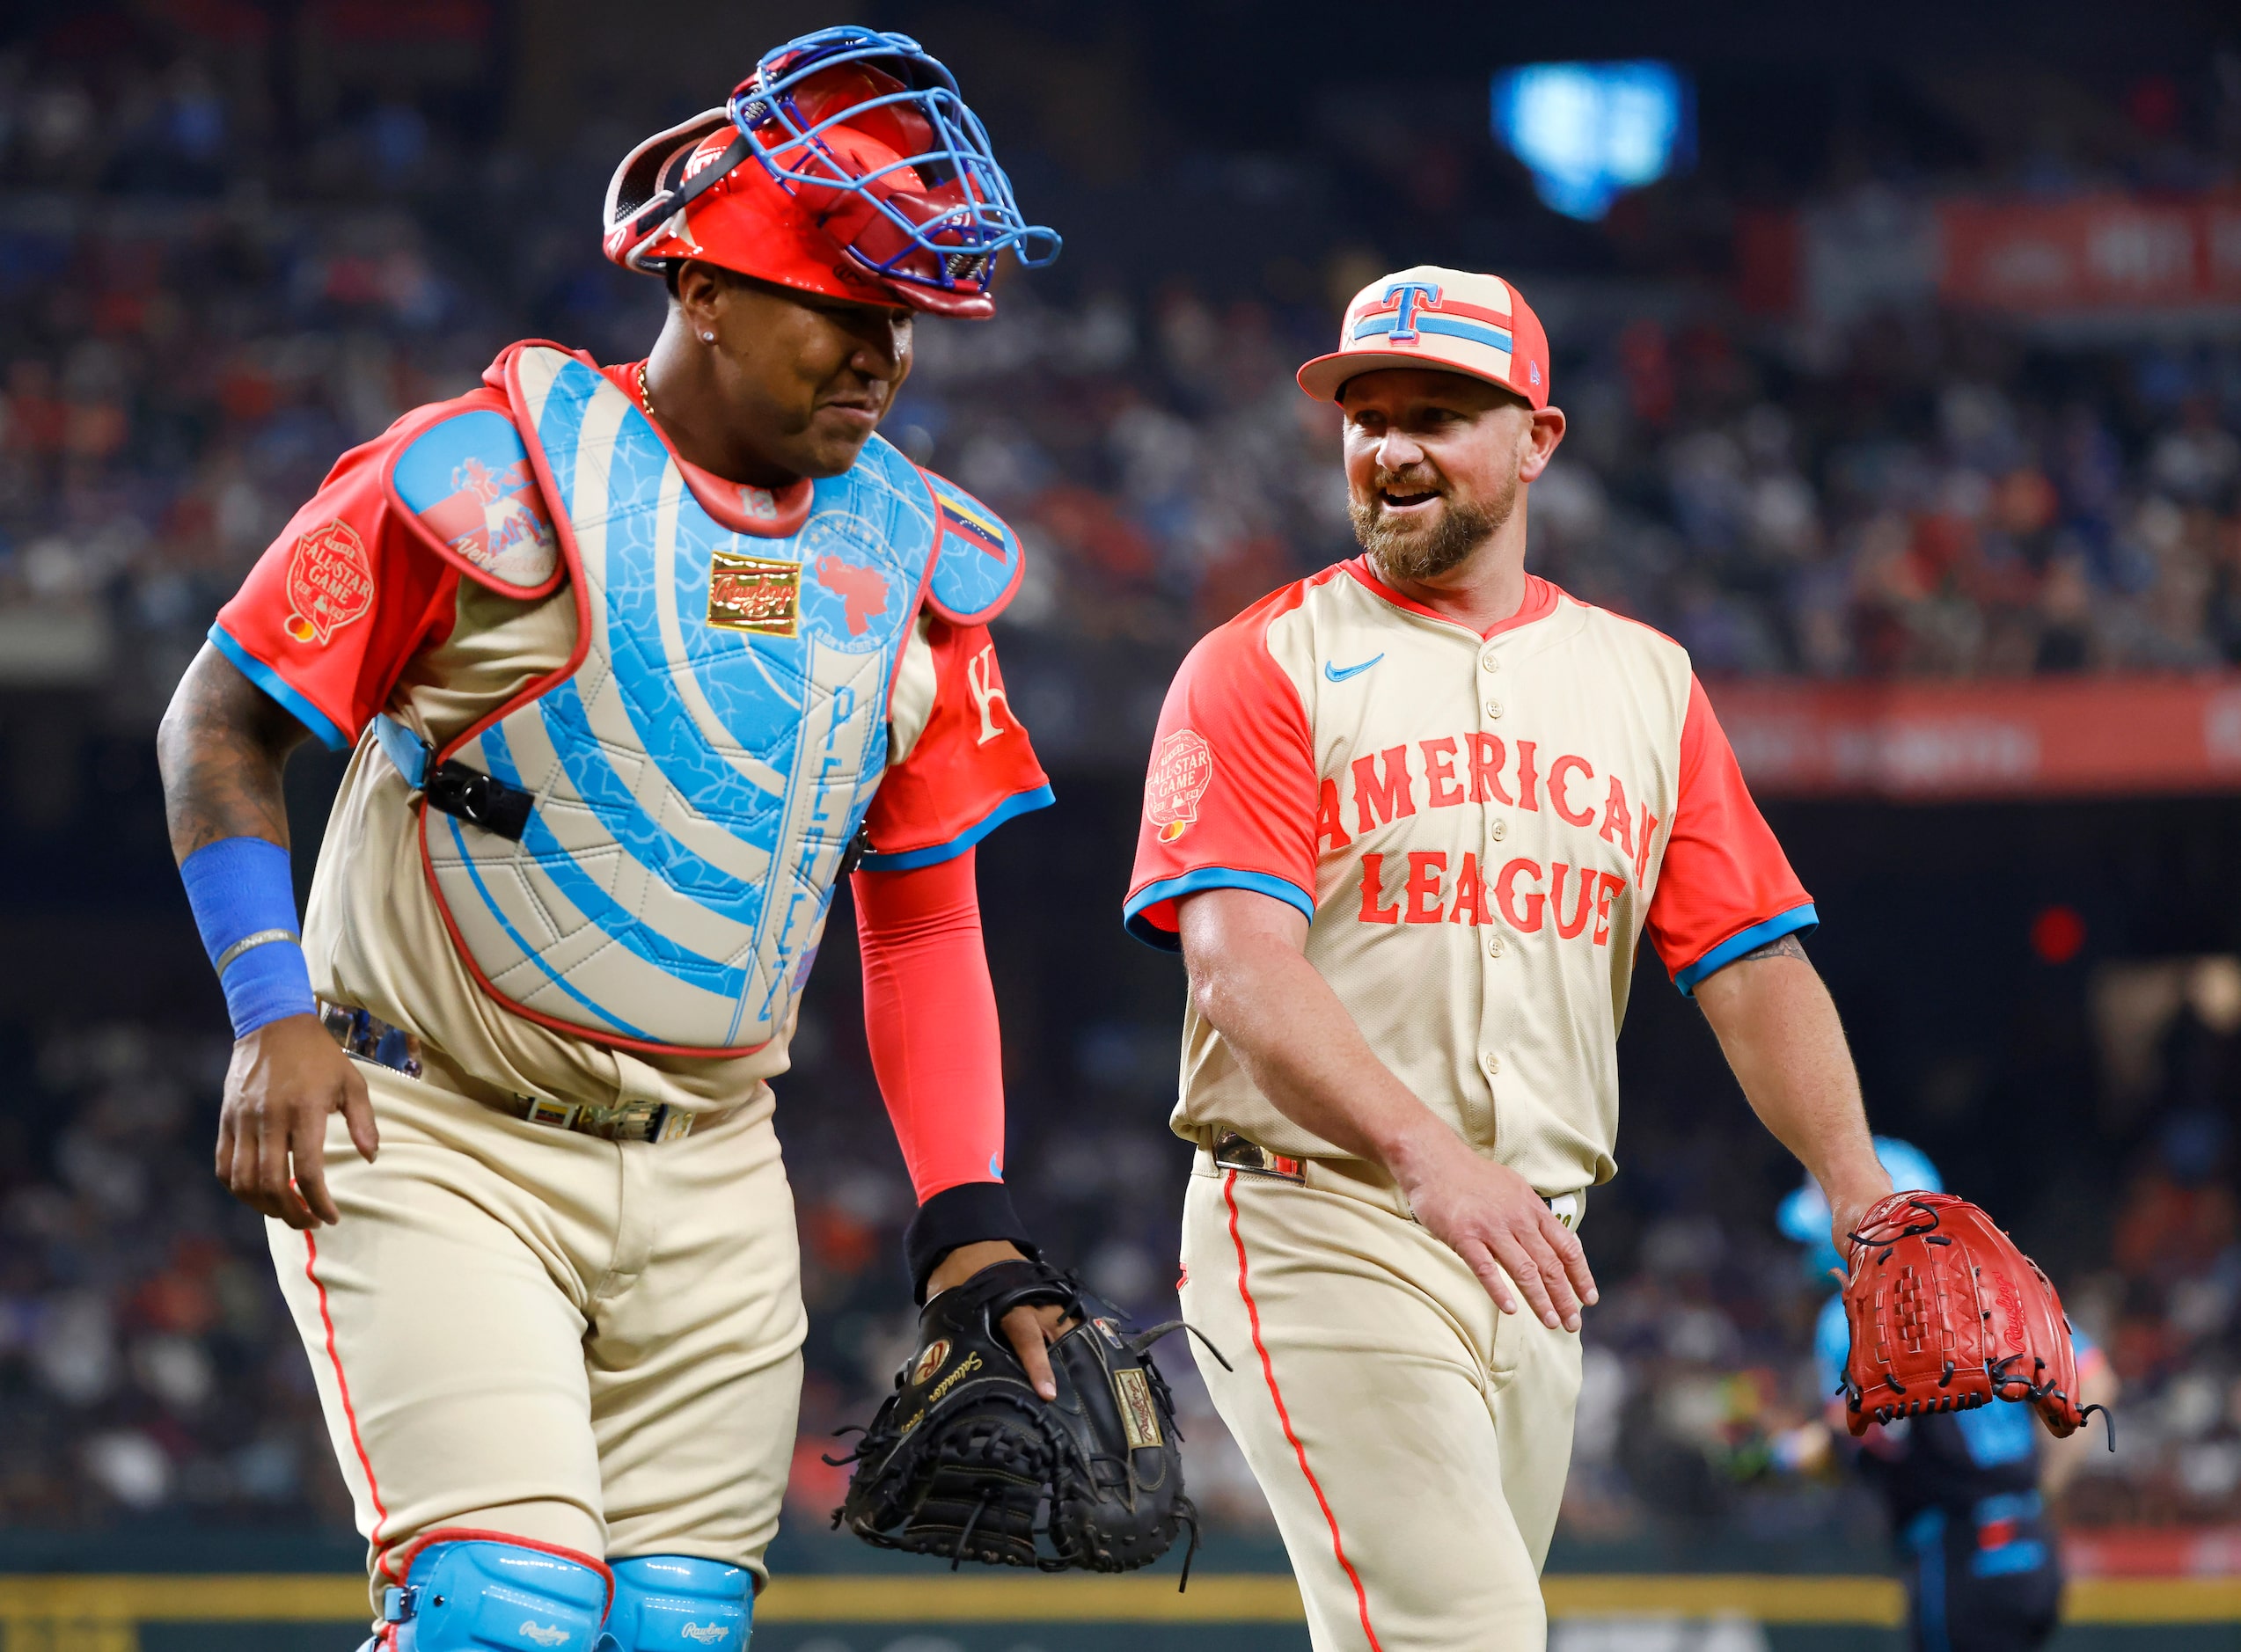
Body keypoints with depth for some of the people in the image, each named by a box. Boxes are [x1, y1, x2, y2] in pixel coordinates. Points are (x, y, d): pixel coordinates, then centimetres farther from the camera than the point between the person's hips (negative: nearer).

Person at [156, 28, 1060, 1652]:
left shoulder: (919, 560, 5)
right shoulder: (491, 473, -12)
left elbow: (925, 919, 12)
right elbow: (222, 724, -5)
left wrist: (969, 1217, 3)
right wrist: (274, 1015, -16)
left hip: (710, 1181, 6)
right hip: (434, 1146, -6)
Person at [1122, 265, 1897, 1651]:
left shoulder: (1644, 680, 15)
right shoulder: (1266, 667, 0)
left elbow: (1751, 965, 9)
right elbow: (1242, 967, -13)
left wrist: (1862, 1192, -8)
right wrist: (1426, 1154, -30)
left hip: (1533, 1257, 5)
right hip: (1321, 1225, -5)